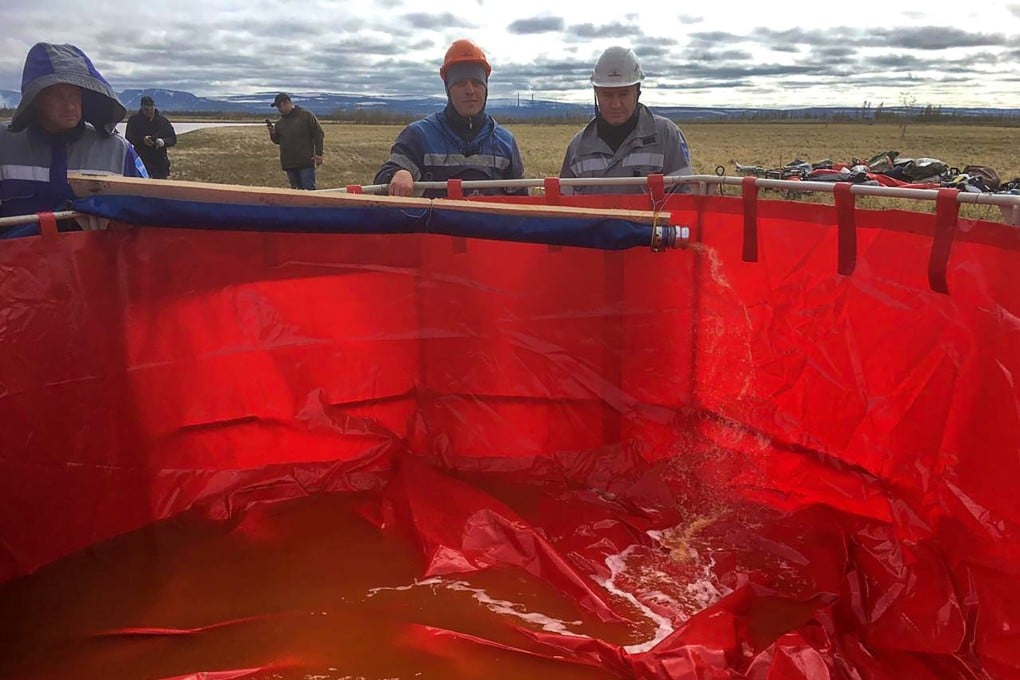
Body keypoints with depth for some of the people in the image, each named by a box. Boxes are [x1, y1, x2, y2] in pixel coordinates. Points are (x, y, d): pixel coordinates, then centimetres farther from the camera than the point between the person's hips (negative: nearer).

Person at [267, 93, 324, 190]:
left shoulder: (306, 115, -2)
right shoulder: (280, 122, 14)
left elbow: (318, 135, -4)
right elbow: (277, 141, 20)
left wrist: (318, 155, -10)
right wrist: (272, 132, -2)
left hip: (306, 163, -6)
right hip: (289, 164, 6)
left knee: (309, 189, -9)